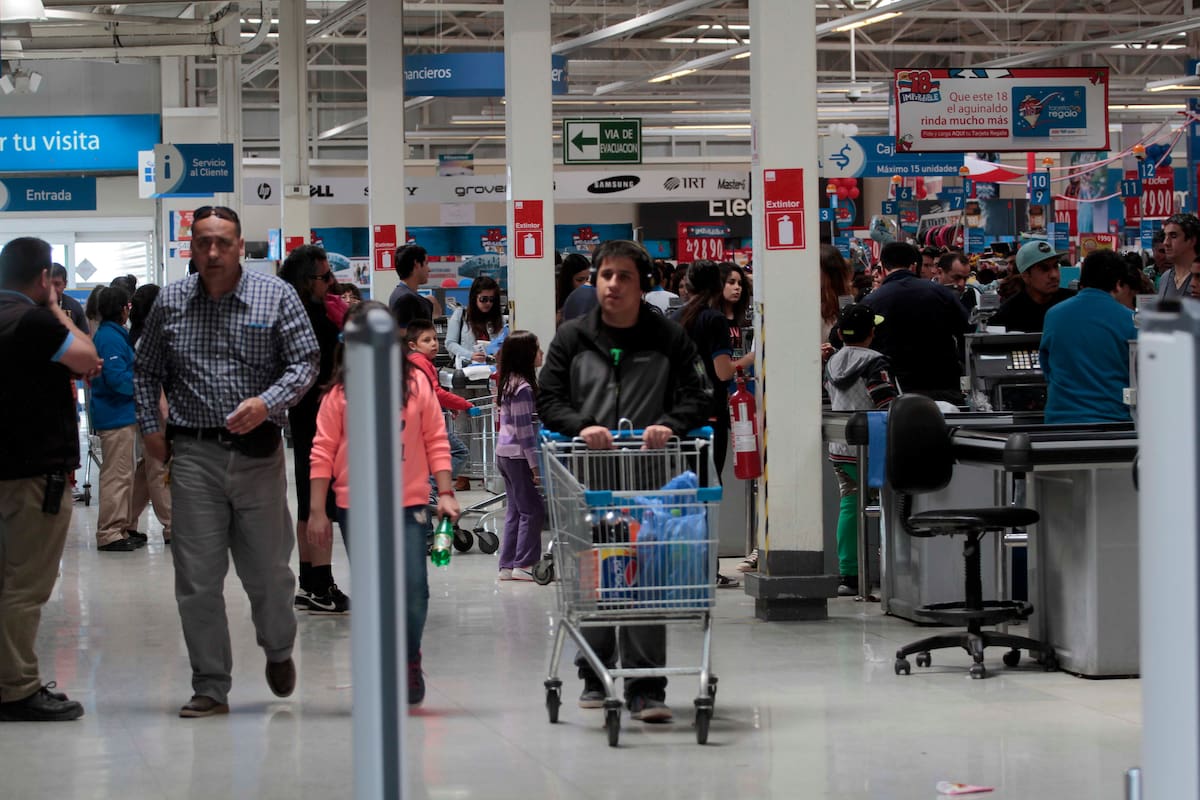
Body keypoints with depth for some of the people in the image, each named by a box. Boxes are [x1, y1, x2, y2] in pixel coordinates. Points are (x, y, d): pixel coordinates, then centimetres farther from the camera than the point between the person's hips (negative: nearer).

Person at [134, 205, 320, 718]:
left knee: (268, 569, 7)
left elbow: (306, 361, -2)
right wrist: (151, 426, 7)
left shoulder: (275, 296, 0)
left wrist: (267, 403, -18)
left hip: (258, 451, -1)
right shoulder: (170, 303, 8)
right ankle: (210, 689, 8)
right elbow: (146, 369, 18)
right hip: (193, 454, 2)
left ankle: (278, 651, 37)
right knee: (197, 578, -1)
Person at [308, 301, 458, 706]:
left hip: (409, 506, 0)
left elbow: (436, 442, 7)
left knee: (413, 589, -6)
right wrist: (317, 510, -1)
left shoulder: (416, 385, 4)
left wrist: (445, 493, 0)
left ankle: (410, 662, 19)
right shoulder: (340, 393, 1)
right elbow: (323, 453, 2)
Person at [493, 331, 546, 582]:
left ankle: (507, 565, 14)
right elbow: (524, 429, -19)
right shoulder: (523, 387, -18)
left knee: (516, 509, 13)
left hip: (504, 453, 9)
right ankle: (523, 564, -1)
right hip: (518, 454, -9)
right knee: (532, 509, -2)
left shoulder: (508, 382, 10)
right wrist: (534, 464, -16)